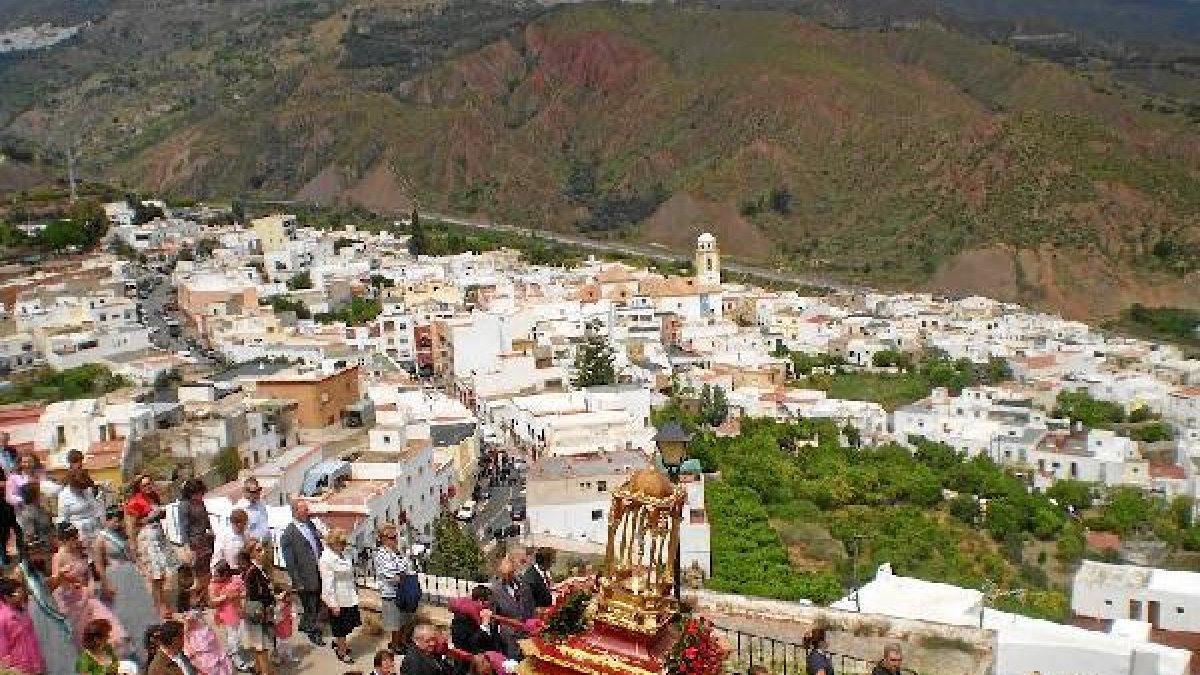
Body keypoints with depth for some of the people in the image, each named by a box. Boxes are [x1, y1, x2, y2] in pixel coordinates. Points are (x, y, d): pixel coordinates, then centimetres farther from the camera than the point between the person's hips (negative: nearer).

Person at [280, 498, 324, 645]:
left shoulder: (310, 525, 4)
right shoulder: (288, 535, -18)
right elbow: (290, 562, -15)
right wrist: (298, 583, -15)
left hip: (319, 574, 7)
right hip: (306, 579, -7)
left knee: (316, 604, 20)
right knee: (310, 607, 10)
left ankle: (304, 625, 43)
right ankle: (313, 632, 30)